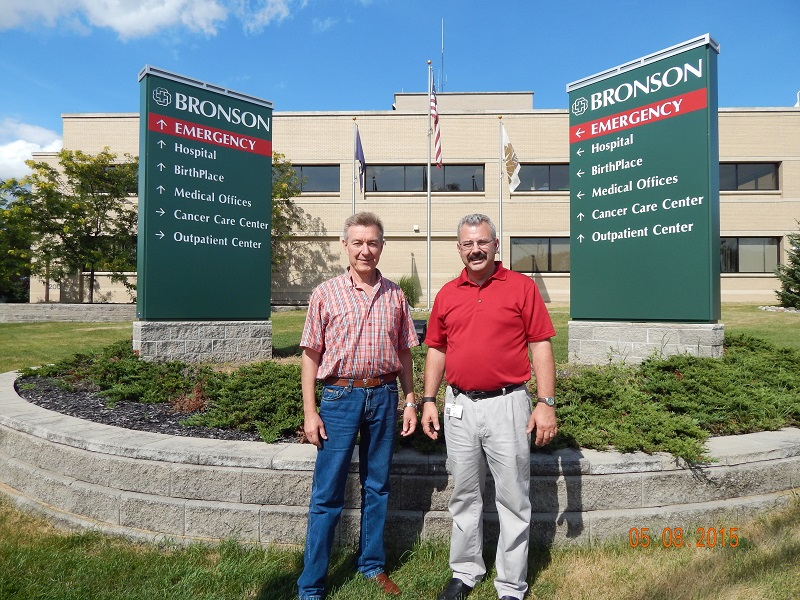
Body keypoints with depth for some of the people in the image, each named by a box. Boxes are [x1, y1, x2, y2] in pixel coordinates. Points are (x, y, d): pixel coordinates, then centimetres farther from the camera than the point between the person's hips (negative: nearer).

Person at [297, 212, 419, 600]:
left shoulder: (394, 295, 5)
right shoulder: (326, 294, -3)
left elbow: (404, 353, 11)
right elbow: (310, 354, -2)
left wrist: (410, 400, 7)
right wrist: (310, 411, -6)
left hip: (384, 396, 3)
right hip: (340, 396, -3)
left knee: (377, 486, 16)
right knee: (327, 493, 4)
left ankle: (372, 564, 36)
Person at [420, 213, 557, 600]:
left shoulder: (522, 286, -2)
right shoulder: (447, 294, 7)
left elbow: (541, 346, -4)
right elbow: (436, 351, 12)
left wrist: (546, 403, -9)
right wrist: (428, 401, 7)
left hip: (507, 404, -3)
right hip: (459, 407, 3)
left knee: (513, 498, 8)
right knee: (464, 496, 17)